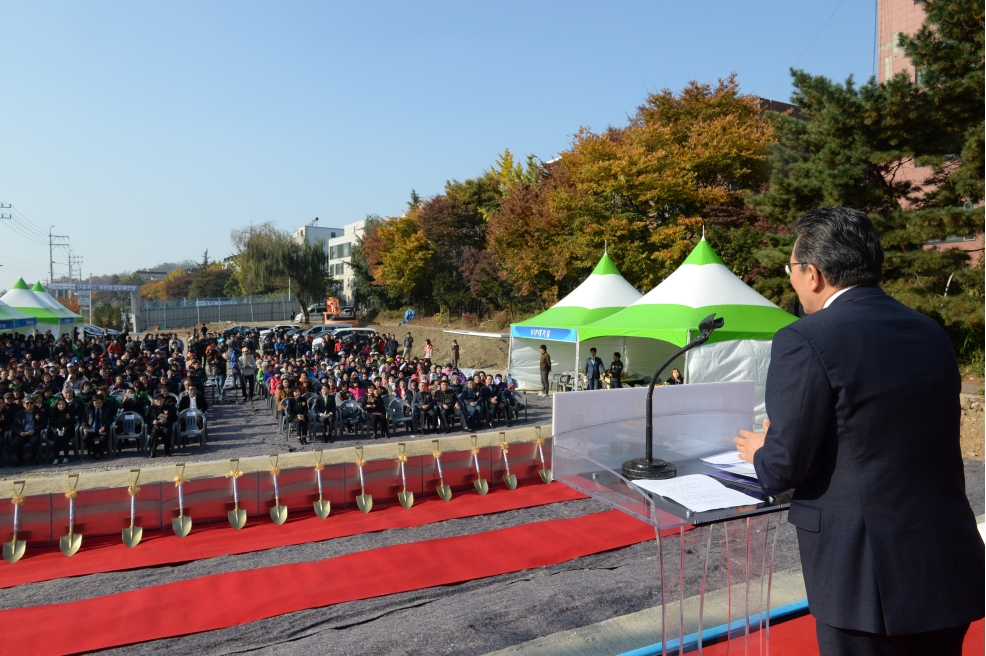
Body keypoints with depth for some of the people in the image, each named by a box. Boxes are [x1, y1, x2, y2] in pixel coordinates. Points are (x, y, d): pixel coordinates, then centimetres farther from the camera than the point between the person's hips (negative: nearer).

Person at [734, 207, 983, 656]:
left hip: (872, 578, -7)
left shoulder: (805, 341, -18)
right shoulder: (931, 332, 5)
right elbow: (918, 442, 13)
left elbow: (785, 466, -17)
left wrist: (759, 452, 6)